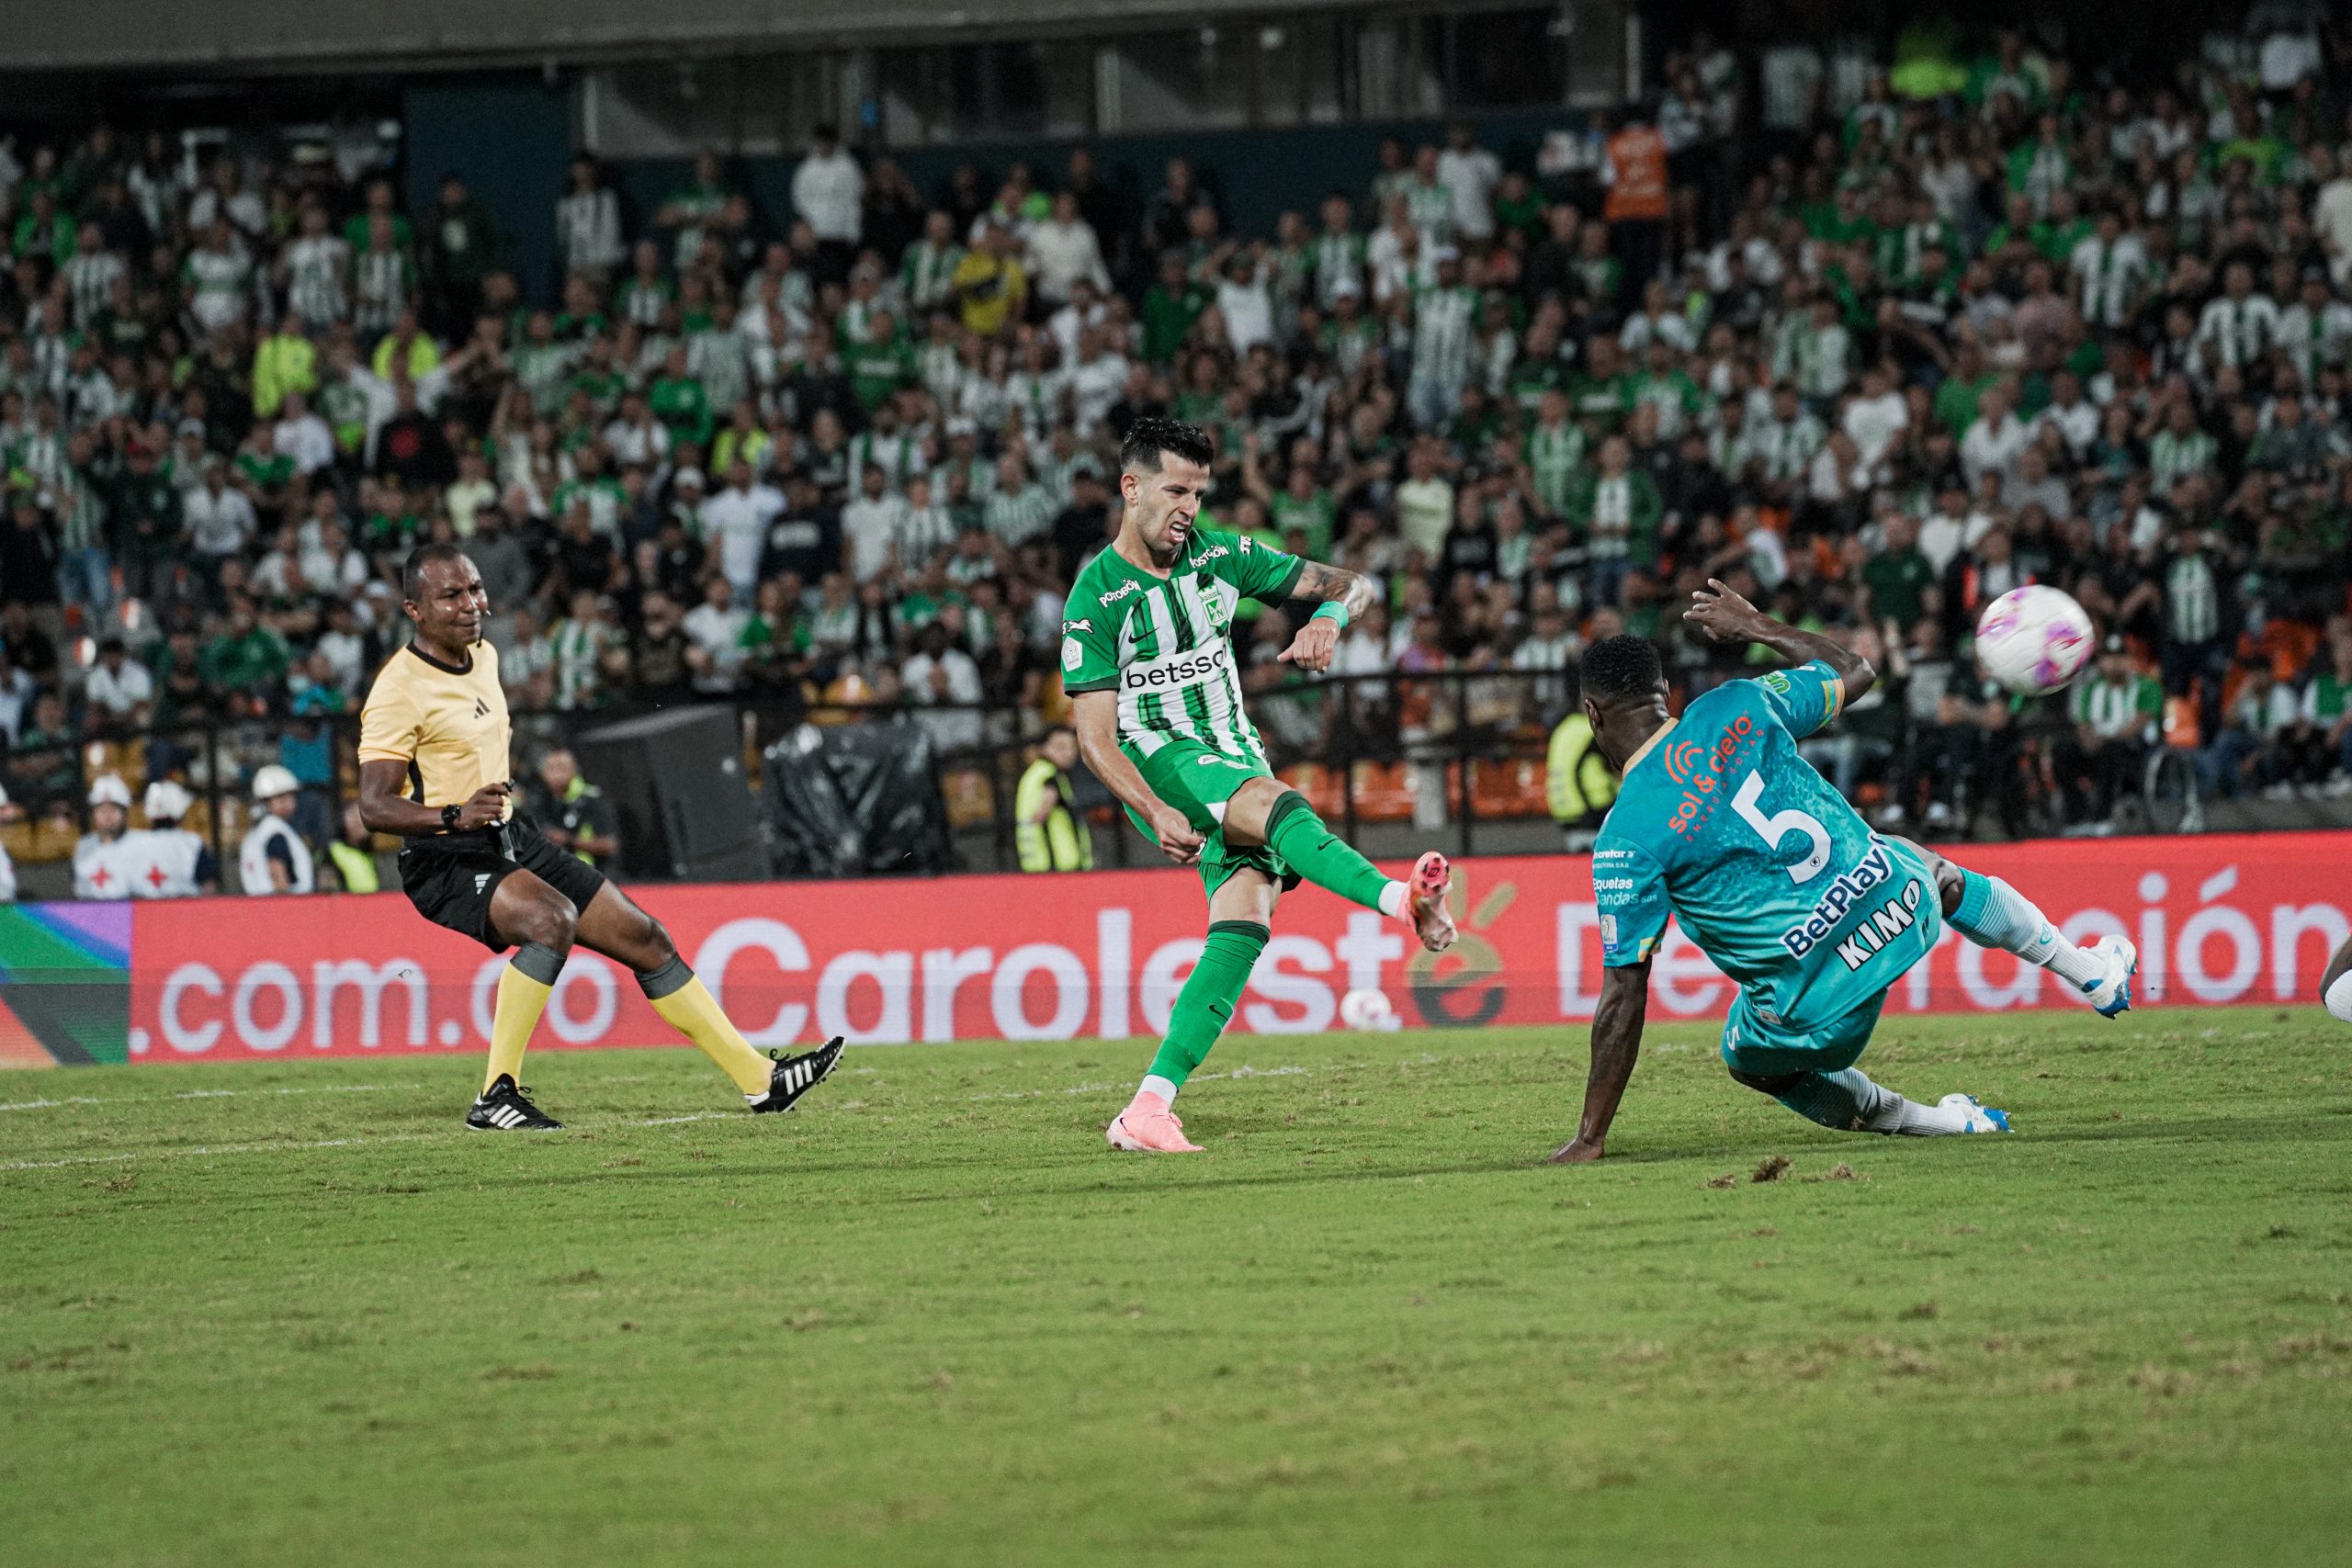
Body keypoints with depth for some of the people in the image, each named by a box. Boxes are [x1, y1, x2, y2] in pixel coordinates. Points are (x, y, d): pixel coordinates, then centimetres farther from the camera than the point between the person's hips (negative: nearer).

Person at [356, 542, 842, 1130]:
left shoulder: (484, 657, 9)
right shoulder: (399, 689, -17)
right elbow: (373, 807, -24)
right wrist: (457, 814, -36)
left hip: (512, 840, 8)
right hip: (445, 860, -8)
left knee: (643, 936, 6)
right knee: (553, 917, -34)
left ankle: (760, 1079, 14)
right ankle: (495, 1097, -27)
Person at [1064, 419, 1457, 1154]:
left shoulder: (1220, 556, 4)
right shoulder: (1096, 597, -9)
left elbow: (1353, 585, 7)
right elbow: (1094, 739, -13)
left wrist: (1329, 618, -17)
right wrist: (1157, 814, -27)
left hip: (1236, 755, 5)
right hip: (1161, 762, -5)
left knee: (1244, 921, -16)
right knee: (1279, 803, -34)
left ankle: (1149, 1107, -20)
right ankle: (1403, 900, -57)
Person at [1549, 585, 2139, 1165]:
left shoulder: (1624, 842, -15)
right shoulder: (1733, 708, -4)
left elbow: (1624, 1000, -15)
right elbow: (1855, 670, 16)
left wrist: (1590, 1139, -8)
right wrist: (1756, 625, 30)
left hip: (1821, 1015, -4)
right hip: (1901, 903, 4)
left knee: (1748, 1059, 31)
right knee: (1937, 870, 41)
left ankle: (1936, 1121, 28)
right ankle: (2092, 972, 60)